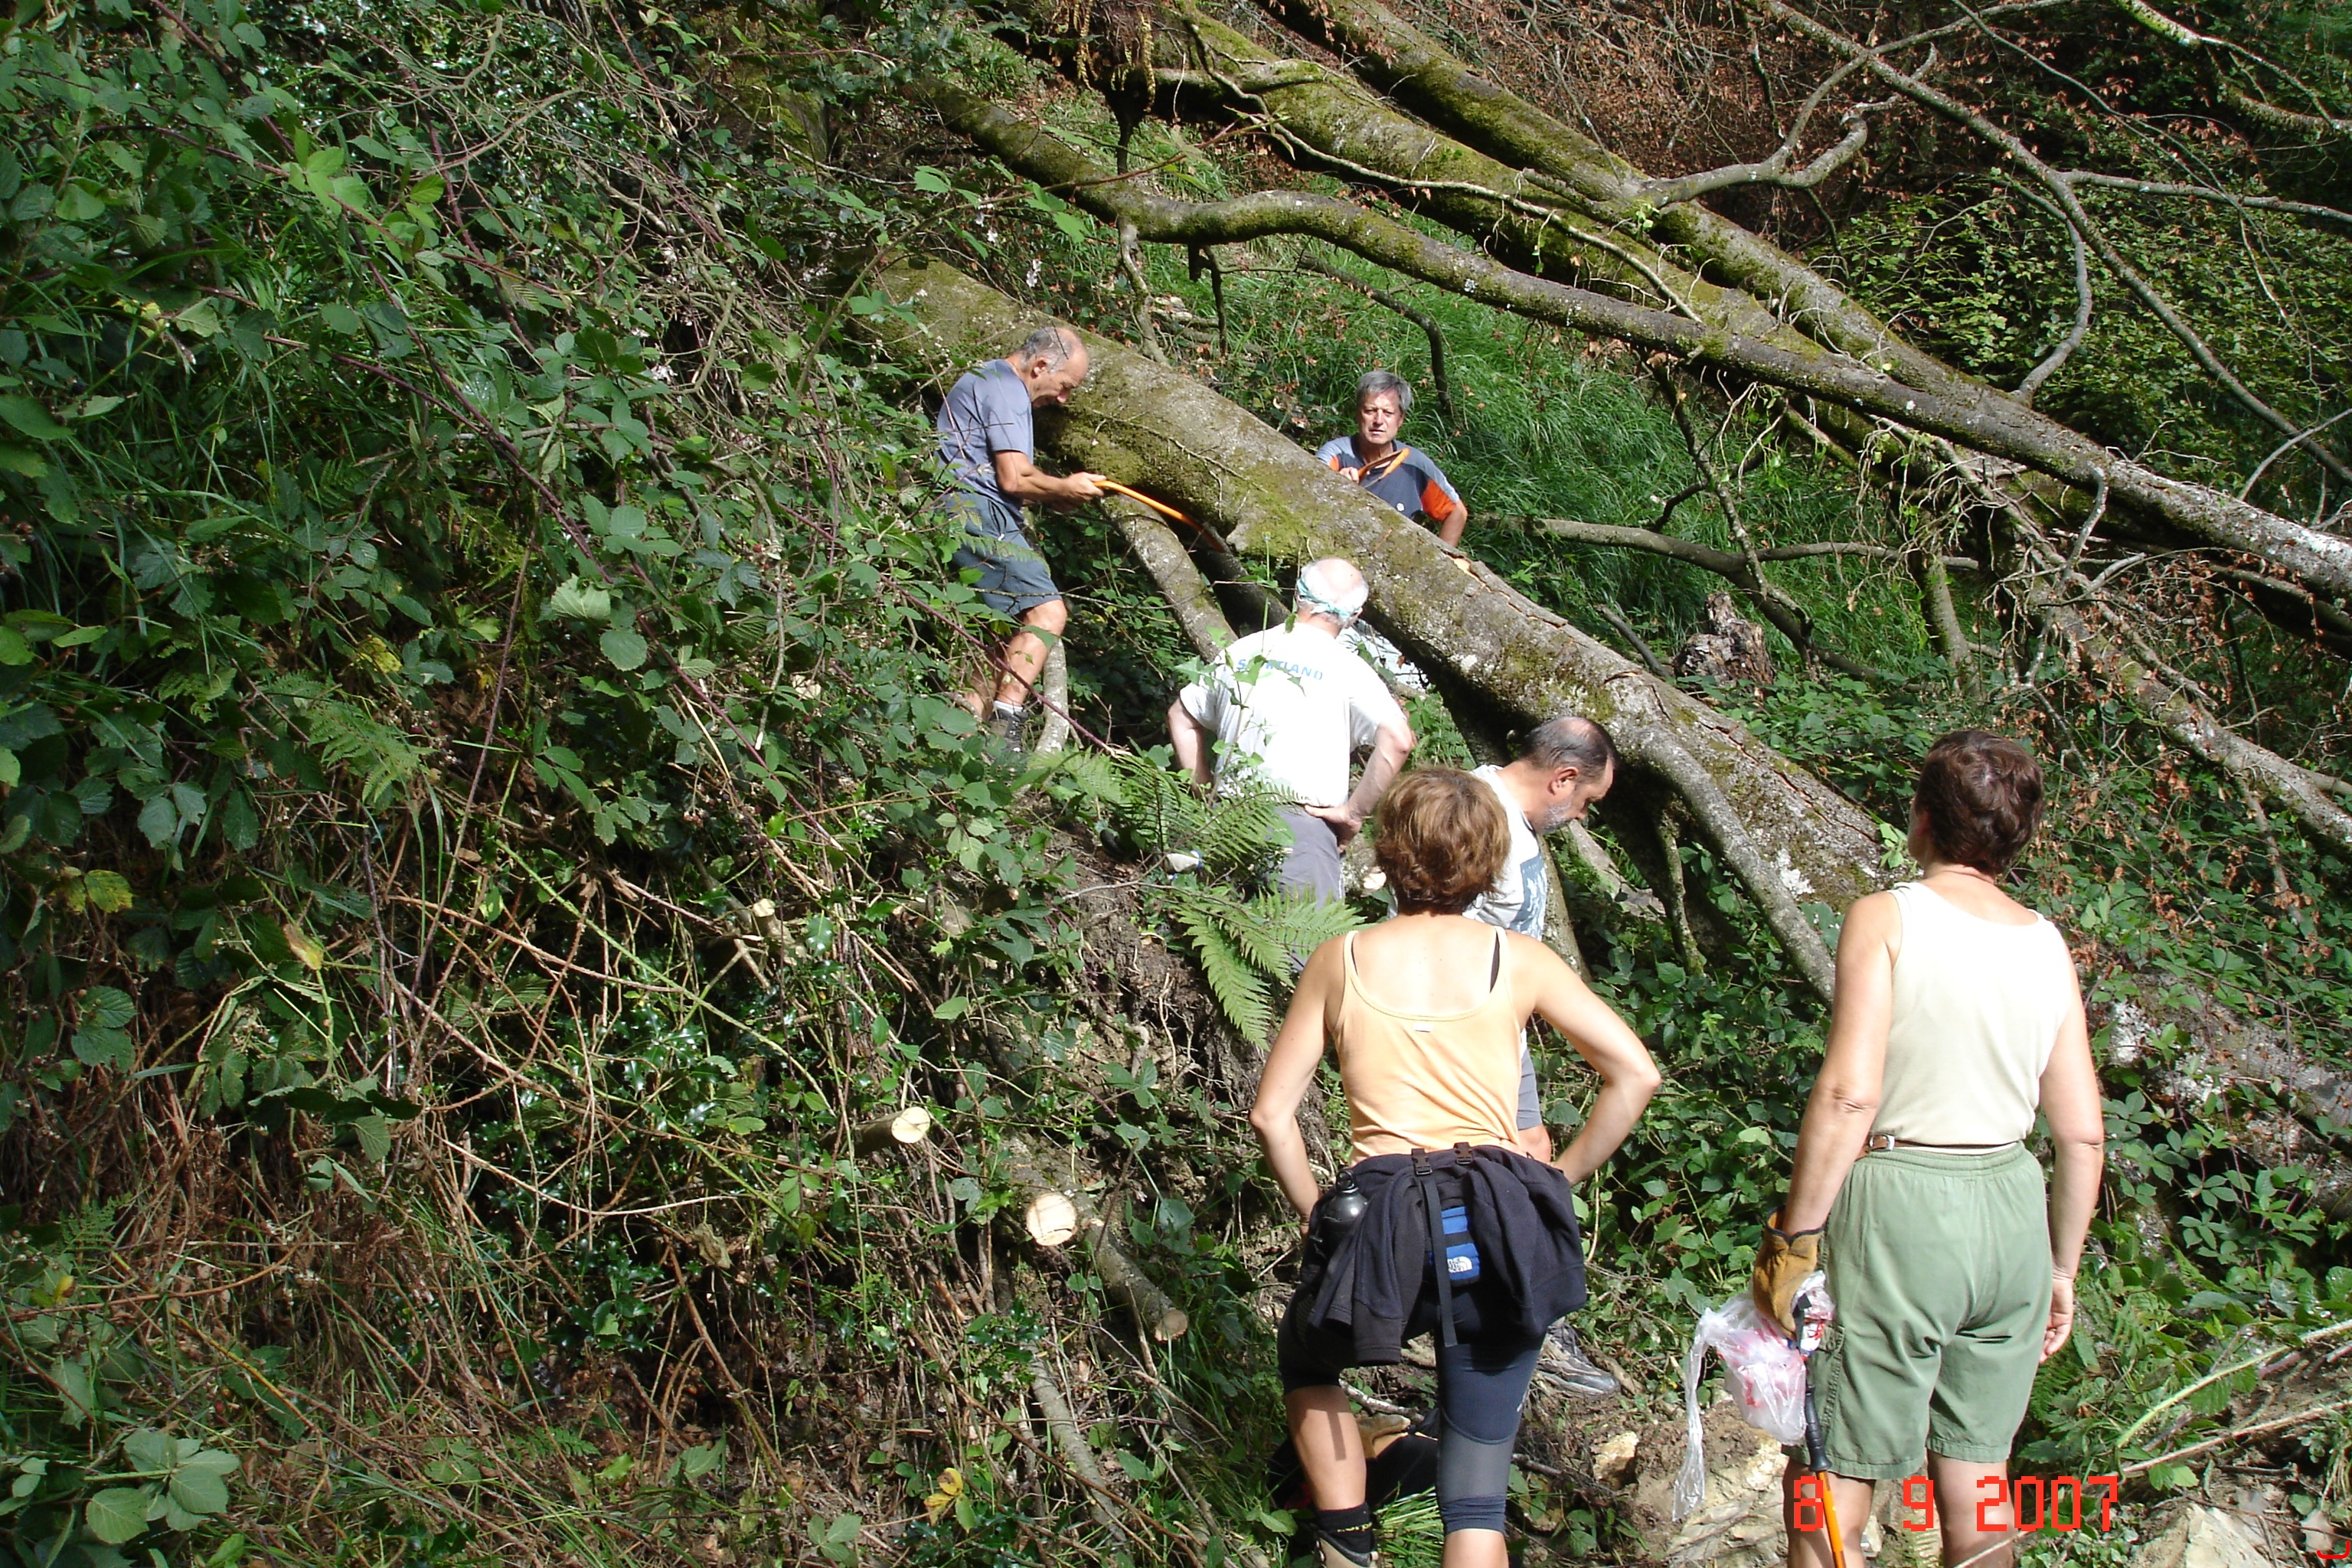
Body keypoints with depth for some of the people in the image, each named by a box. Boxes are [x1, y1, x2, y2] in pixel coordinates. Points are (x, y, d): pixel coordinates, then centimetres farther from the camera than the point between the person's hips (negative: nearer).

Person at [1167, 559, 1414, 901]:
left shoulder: (1241, 653, 14)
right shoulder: (1344, 667, -2)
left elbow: (1181, 717, 24)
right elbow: (1398, 740, -15)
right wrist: (1354, 813, -7)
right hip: (1300, 821, -5)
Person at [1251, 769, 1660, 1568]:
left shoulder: (1341, 960, 5)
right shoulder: (1517, 959, 4)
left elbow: (1272, 1113, 5)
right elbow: (1635, 1075, 0)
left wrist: (1316, 1214, 16)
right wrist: (1558, 1179, 8)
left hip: (1380, 1227, 0)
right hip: (1498, 1233, 1)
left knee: (1305, 1355, 33)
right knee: (1475, 1500, 8)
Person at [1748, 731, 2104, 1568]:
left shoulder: (1886, 917, -8)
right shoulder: (2047, 943, 7)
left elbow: (1850, 1093, -18)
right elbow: (2082, 1132, 8)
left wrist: (1793, 1238, -12)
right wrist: (2061, 1270, 19)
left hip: (1897, 1209, -6)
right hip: (2012, 1213, 6)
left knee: (1826, 1488, 2)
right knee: (1975, 1484, 18)